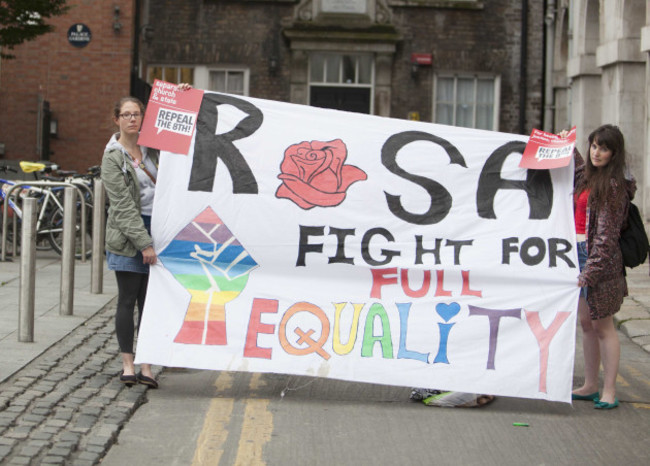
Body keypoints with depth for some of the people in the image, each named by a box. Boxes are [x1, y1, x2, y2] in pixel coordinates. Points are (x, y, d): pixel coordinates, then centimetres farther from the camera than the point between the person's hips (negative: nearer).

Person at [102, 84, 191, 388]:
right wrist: (144, 243, -15)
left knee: (149, 300, 4)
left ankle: (146, 366, 7)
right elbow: (123, 205, -10)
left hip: (157, 227, 4)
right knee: (128, 300, 0)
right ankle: (127, 364, 8)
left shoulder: (151, 145, 9)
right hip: (127, 235, -4)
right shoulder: (113, 157, -5)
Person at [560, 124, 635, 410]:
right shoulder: (586, 176, 11)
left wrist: (590, 270, -21)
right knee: (586, 322, 12)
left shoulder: (614, 185, -12)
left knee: (602, 325, -4)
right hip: (578, 252, 8)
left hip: (600, 258, -8)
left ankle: (609, 391, 3)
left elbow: (607, 234, -17)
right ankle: (590, 386, 21)